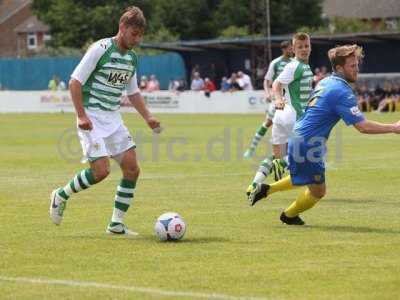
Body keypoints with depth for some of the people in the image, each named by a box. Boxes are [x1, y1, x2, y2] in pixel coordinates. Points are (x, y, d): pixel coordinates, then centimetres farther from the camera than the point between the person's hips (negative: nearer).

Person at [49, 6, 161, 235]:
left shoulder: (132, 58, 11)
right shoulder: (100, 49, -12)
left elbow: (133, 92, 23)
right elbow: (75, 82, -12)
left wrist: (148, 117, 11)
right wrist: (81, 115, -18)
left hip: (114, 119, 8)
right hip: (92, 119, -8)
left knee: (132, 169, -2)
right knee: (101, 171, -17)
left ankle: (117, 224, 7)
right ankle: (61, 195, 8)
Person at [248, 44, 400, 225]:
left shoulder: (326, 82, 9)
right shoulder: (342, 92, -20)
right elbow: (363, 126, -24)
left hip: (297, 137, 10)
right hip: (308, 145, -10)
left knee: (309, 181, 33)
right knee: (318, 191, 10)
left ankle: (267, 189, 31)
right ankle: (289, 216, 32)